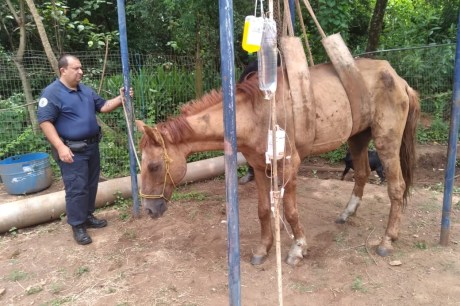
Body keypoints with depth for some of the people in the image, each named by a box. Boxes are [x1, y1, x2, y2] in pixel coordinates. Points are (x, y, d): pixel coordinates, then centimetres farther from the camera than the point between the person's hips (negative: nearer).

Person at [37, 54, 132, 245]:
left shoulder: (86, 90, 10)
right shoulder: (52, 92, -13)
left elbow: (103, 107, 13)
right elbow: (44, 121, -17)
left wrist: (121, 99, -5)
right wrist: (60, 147, -24)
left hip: (92, 146, 8)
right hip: (72, 150, -8)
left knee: (91, 184, 16)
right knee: (77, 188, -3)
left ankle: (88, 216, 32)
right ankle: (77, 225, 10)